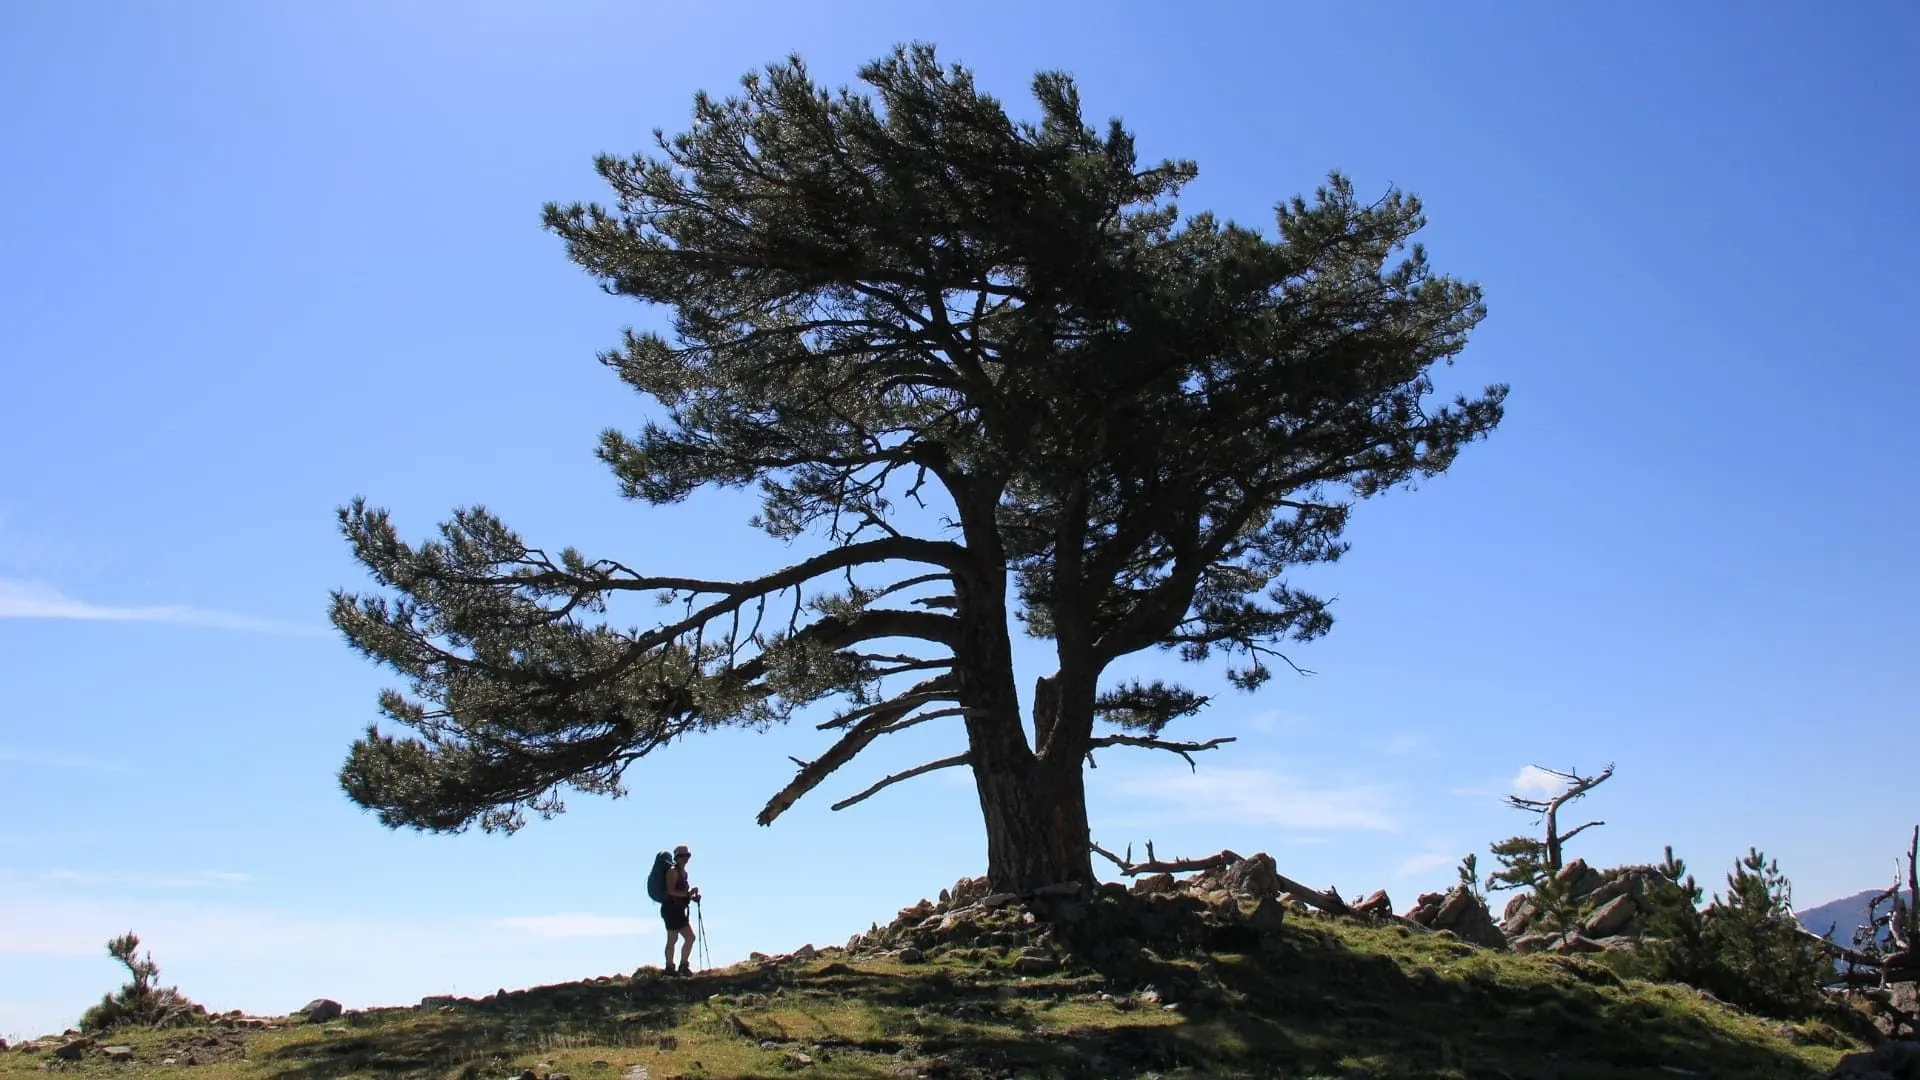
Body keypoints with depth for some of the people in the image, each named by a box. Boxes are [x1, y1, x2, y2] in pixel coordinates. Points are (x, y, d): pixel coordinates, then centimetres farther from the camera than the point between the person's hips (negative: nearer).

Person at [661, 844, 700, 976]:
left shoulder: (684, 872, 17)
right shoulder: (673, 871, -10)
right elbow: (671, 891, -20)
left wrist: (692, 897, 9)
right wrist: (688, 893, -26)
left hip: (679, 911, 9)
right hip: (671, 909, -9)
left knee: (690, 937, 8)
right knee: (672, 939, -5)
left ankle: (683, 967, 15)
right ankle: (670, 968, 3)